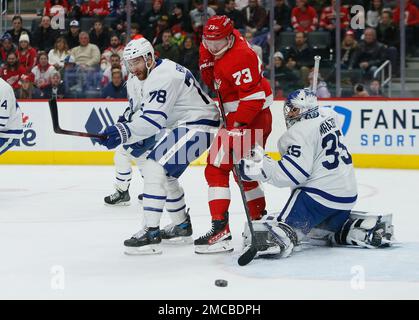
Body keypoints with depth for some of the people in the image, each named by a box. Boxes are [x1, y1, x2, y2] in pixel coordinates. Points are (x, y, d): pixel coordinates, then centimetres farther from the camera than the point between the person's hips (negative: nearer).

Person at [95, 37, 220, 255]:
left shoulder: (163, 77, -20)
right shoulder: (155, 74, 15)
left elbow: (154, 118, -28)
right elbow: (146, 112, 18)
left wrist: (124, 132, -35)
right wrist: (139, 139, 3)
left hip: (198, 125, -11)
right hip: (184, 125, 11)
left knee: (154, 168, -19)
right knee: (166, 174, 21)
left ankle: (151, 233, -22)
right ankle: (181, 225, 36)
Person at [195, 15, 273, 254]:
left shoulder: (240, 57, -22)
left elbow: (253, 96, -27)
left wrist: (238, 125, -30)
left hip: (250, 118, -11)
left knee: (217, 168, -14)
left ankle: (221, 230, -20)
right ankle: (260, 220, 31)